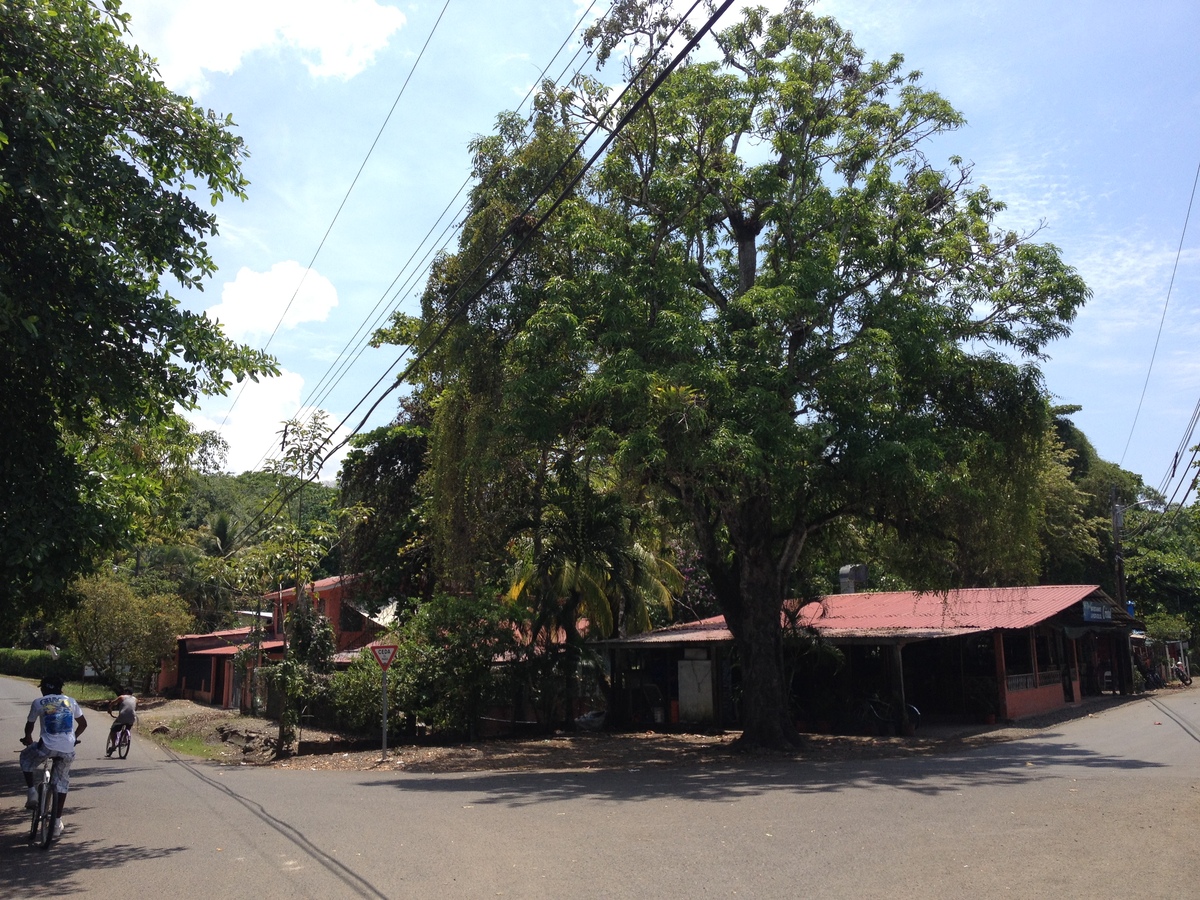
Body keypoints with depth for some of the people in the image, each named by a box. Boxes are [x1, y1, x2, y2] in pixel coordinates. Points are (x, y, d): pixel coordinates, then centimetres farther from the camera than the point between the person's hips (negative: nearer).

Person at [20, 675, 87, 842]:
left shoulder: (38, 703, 5)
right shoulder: (70, 701, 13)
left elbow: (29, 726, 15)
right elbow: (83, 724, 19)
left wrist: (28, 738, 37)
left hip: (47, 747, -3)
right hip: (68, 750, 3)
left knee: (25, 757, 31)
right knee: (61, 784, 17)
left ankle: (31, 792, 19)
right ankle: (57, 823, 15)